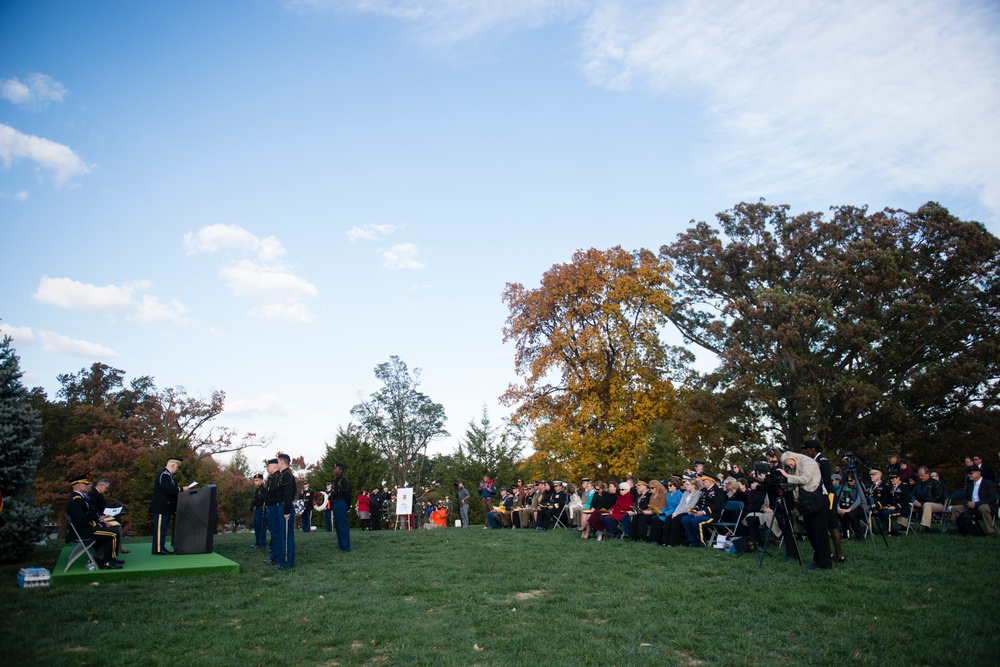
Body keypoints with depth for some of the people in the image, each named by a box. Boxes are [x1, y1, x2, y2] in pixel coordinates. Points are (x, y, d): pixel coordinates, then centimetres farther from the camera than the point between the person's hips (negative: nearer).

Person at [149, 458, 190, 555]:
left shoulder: (167, 474, 18)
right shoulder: (164, 474, -16)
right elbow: (169, 490, -25)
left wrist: (179, 489, 9)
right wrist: (182, 489, -16)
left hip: (164, 507, 11)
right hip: (161, 508, -11)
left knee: (162, 528, 13)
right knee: (160, 528, -7)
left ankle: (161, 547, 18)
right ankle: (158, 549, -4)